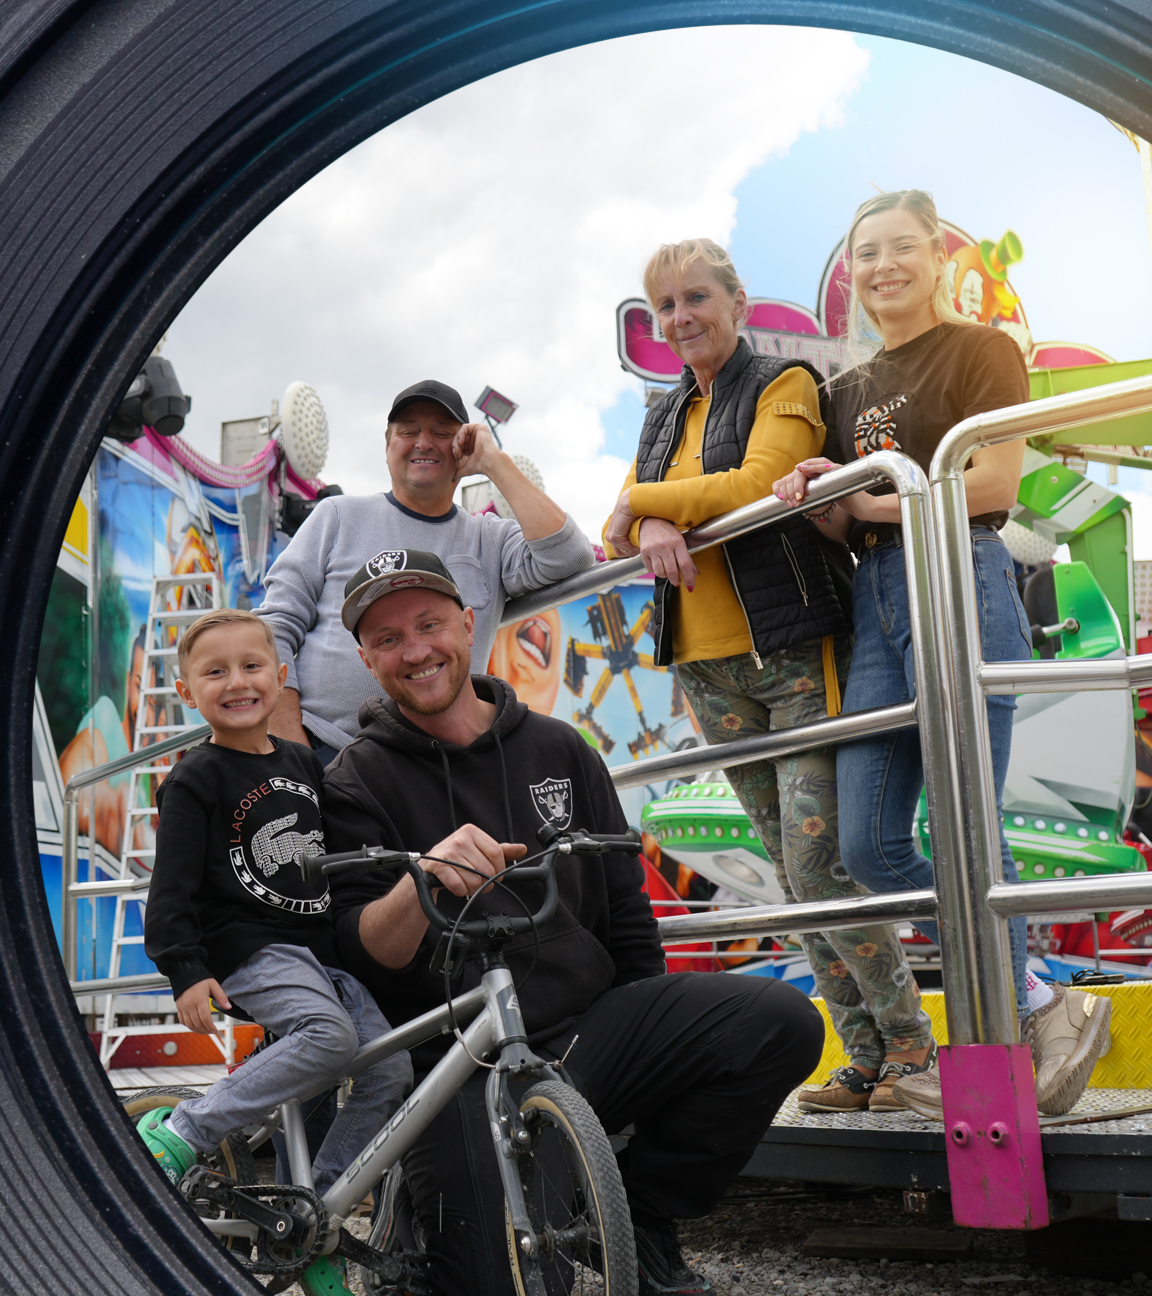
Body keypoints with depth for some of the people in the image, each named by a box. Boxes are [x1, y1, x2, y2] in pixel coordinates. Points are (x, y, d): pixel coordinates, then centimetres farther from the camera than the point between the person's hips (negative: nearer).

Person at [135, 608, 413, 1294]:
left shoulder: (304, 763, 14)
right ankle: (177, 1132, -19)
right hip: (249, 948, -7)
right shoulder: (196, 780, -4)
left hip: (321, 947, 7)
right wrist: (186, 971, -19)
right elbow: (174, 883, -10)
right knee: (329, 1036, -32)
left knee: (393, 1068, -8)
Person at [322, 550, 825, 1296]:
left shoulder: (556, 748, 10)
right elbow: (362, 951, -12)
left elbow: (624, 907, 16)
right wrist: (420, 882, -32)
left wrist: (660, 1046, 13)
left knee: (781, 1021, -18)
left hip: (589, 1030, 4)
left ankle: (644, 1213, 1)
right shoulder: (359, 782, 0)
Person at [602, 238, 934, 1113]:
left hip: (797, 650, -6)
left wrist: (642, 498, -6)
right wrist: (651, 528, -12)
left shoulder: (785, 384, 0)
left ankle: (911, 1040, 5)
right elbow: (618, 526, 11)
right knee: (793, 871, 7)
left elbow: (754, 485, -16)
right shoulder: (665, 417, 19)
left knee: (821, 860, -12)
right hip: (710, 667, 7)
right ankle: (866, 1055, 15)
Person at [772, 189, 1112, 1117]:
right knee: (869, 847, 1)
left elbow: (994, 485, -10)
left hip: (959, 585, -7)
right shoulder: (852, 389, 23)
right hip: (875, 600, 8)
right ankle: (1043, 1006, 15)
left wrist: (881, 503, -7)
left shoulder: (980, 348, 3)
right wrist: (816, 501, -1)